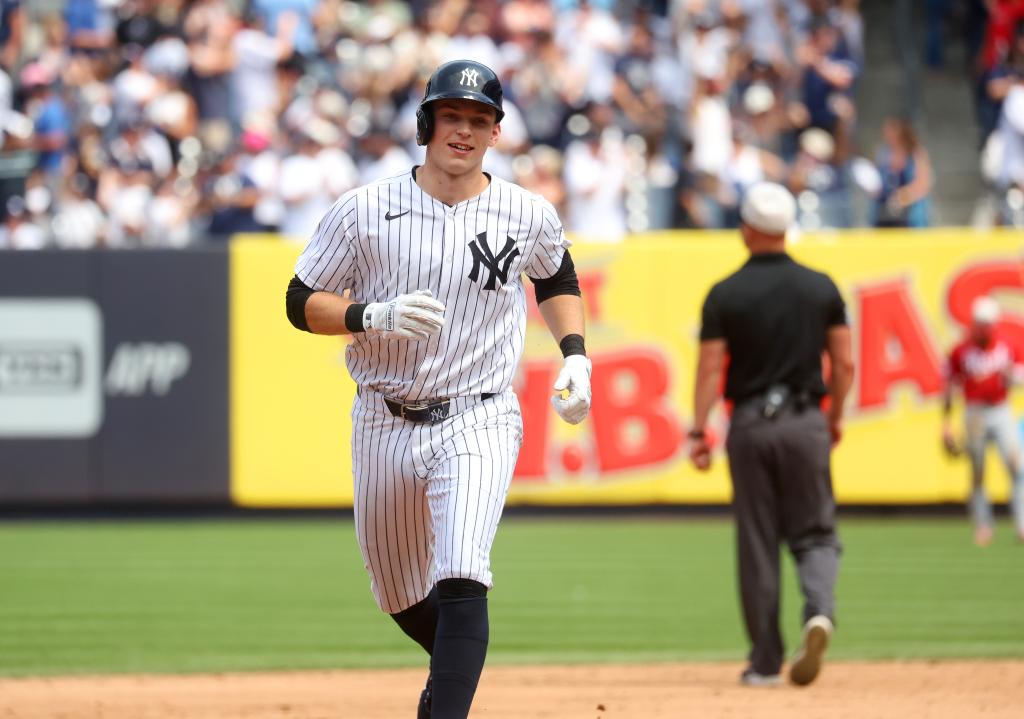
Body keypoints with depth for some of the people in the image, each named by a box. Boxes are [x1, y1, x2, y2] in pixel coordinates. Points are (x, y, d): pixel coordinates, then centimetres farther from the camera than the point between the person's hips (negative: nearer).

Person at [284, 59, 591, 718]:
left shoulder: (528, 215, 0)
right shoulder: (365, 210, -4)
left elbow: (558, 279, 22)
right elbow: (303, 304, -1)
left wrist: (575, 355, 7)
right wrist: (374, 315, -18)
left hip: (479, 423, -2)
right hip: (384, 423, 2)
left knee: (460, 579, -23)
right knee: (401, 593, 15)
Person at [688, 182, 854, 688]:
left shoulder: (725, 295, -5)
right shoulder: (821, 288, 2)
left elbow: (710, 368, -8)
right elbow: (844, 365, 3)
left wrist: (698, 432, -4)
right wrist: (835, 419, 16)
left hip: (750, 423, -1)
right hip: (806, 422, 1)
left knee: (757, 544, 6)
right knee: (813, 533, 9)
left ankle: (765, 662, 8)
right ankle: (819, 612, -21)